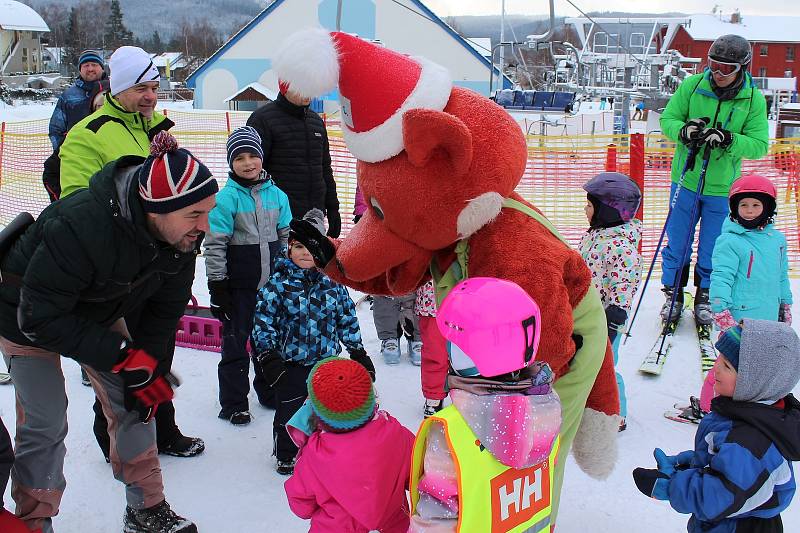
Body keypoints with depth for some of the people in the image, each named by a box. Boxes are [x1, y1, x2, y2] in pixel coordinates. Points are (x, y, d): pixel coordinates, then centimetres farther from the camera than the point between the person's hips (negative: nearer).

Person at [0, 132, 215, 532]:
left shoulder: (181, 235, -22)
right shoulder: (79, 227, -42)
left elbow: (165, 307, -8)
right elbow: (40, 318, -35)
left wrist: (150, 369, -13)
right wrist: (122, 355, -35)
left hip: (99, 311, 6)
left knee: (135, 402, 4)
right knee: (44, 424, -6)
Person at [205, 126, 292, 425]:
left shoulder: (276, 195, 3)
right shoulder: (225, 198, -12)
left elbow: (286, 237, 13)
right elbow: (214, 245, -12)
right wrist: (217, 286, -13)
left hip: (273, 282, 5)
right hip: (239, 285, -5)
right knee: (236, 341, 4)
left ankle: (270, 390, 35)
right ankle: (233, 404, 17)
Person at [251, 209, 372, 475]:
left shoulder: (333, 283, 0)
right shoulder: (278, 283, -9)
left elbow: (348, 320, 8)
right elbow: (263, 320, -9)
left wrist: (358, 353, 9)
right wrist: (267, 356, -16)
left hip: (327, 361, 3)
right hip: (290, 363, -3)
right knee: (289, 411, 8)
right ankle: (286, 455, 28)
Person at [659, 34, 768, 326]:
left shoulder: (754, 100, -6)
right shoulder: (692, 86, -6)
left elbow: (759, 146, -10)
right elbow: (667, 119, -2)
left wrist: (728, 140, -28)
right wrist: (684, 131, -25)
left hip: (722, 187, 0)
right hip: (686, 180, 0)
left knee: (713, 249, 10)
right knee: (677, 244, 9)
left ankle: (705, 297, 30)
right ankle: (673, 294, 27)